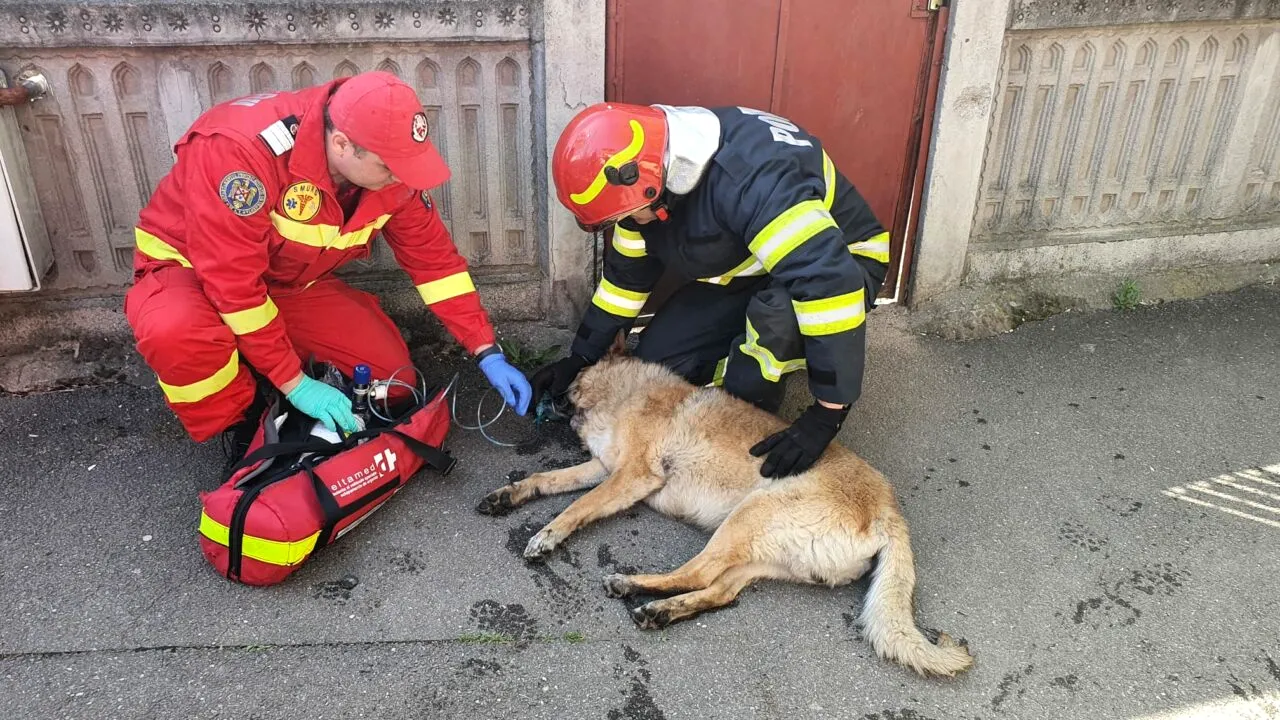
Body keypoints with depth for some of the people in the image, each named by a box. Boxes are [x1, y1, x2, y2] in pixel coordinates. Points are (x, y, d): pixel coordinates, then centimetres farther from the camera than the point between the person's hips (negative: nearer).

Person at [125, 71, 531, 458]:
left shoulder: (388, 164, -18)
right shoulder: (242, 149, -36)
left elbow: (433, 256, -9)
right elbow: (234, 282, -34)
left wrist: (487, 353, -12)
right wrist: (295, 383, -31)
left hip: (291, 283, 5)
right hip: (191, 267, -4)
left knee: (392, 380, -8)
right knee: (176, 334, -40)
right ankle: (244, 423, -8)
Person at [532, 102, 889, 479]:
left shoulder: (751, 175, -40)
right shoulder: (650, 177, -13)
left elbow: (830, 281, -46)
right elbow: (627, 272, 3)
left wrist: (827, 414, -41)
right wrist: (579, 359, 7)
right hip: (745, 269, 7)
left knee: (775, 314, -38)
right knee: (656, 356, -5)